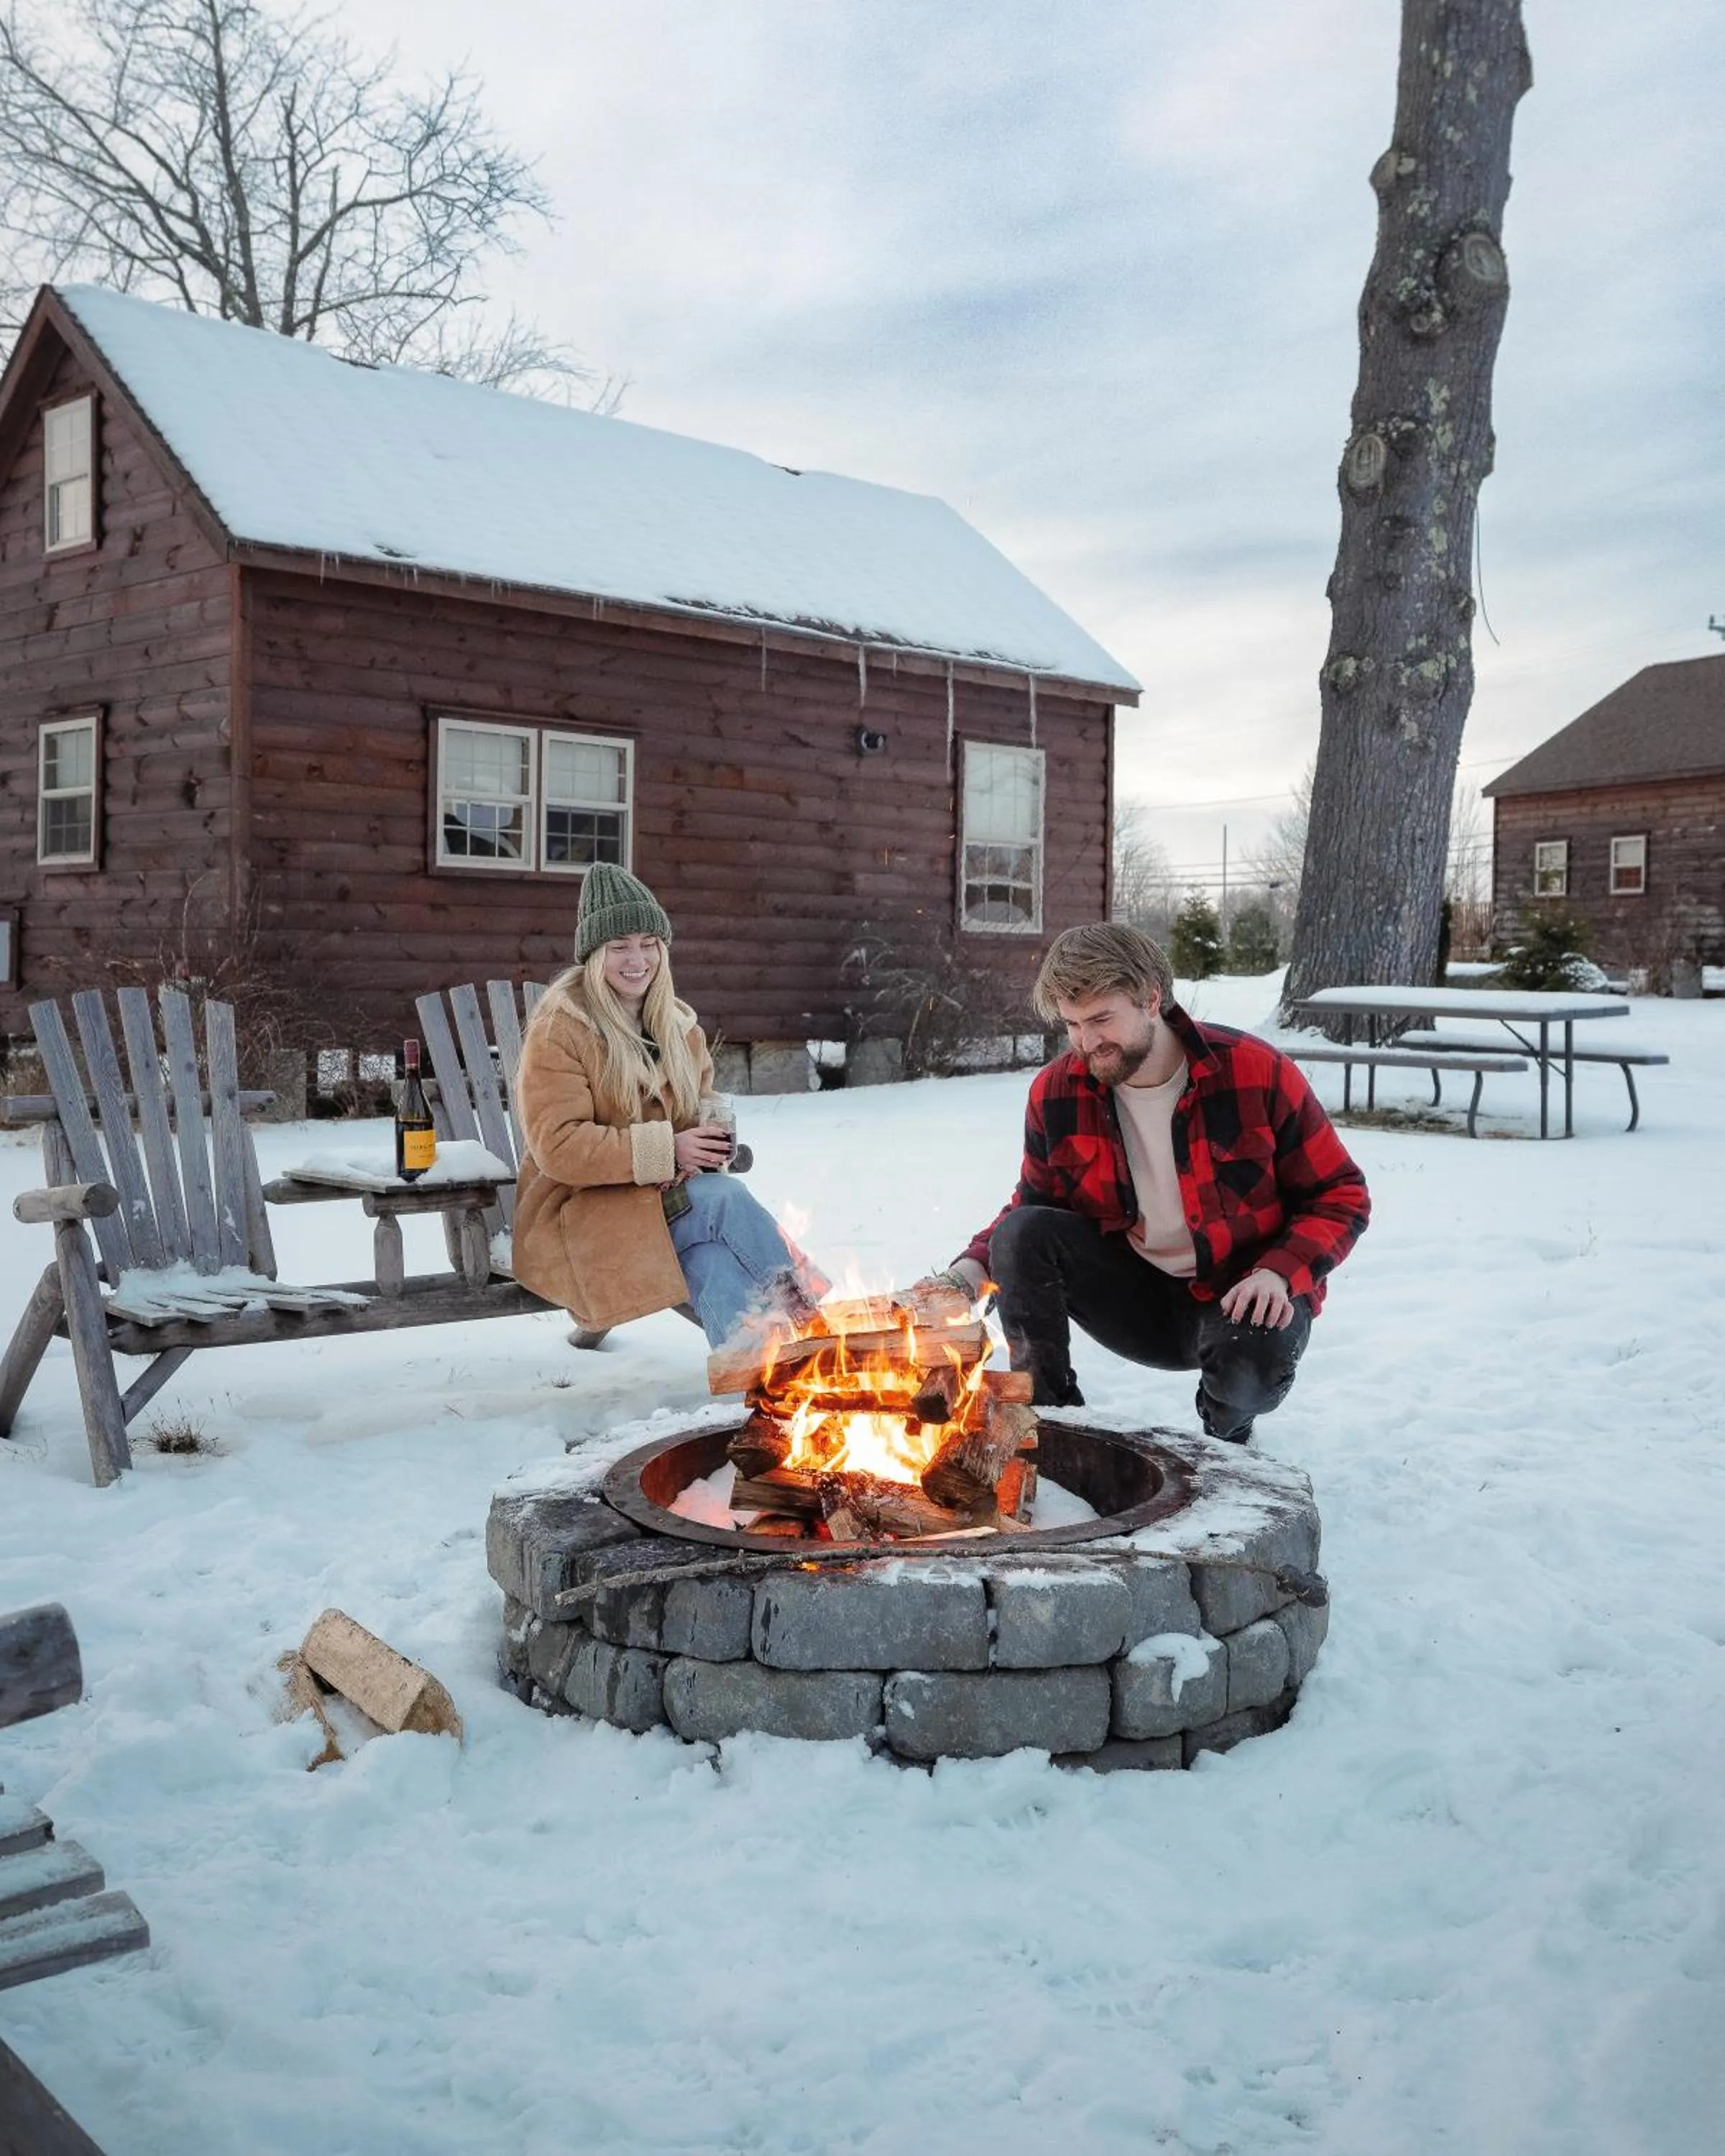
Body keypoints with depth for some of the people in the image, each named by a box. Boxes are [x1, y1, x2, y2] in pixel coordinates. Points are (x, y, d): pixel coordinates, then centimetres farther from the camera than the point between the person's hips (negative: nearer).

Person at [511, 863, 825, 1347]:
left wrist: (709, 1143, -8)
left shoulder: (680, 1027, 13)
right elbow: (558, 1147, -17)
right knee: (725, 1197, -27)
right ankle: (804, 1317, -19)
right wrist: (665, 1149, -22)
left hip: (667, 1198, 5)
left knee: (711, 1259, -31)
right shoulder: (558, 1030, -9)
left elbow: (702, 1112, 18)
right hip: (578, 1216, -5)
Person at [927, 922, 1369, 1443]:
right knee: (1020, 1234, -21)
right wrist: (975, 1266, -15)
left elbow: (1341, 1196, -7)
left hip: (1242, 1295, -2)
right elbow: (1033, 1207, 7)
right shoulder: (1056, 1092, -7)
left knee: (1255, 1357, -36)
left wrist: (1280, 1271, -24)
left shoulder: (1257, 1073, -15)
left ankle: (1225, 1429, 3)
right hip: (1138, 1296, 3)